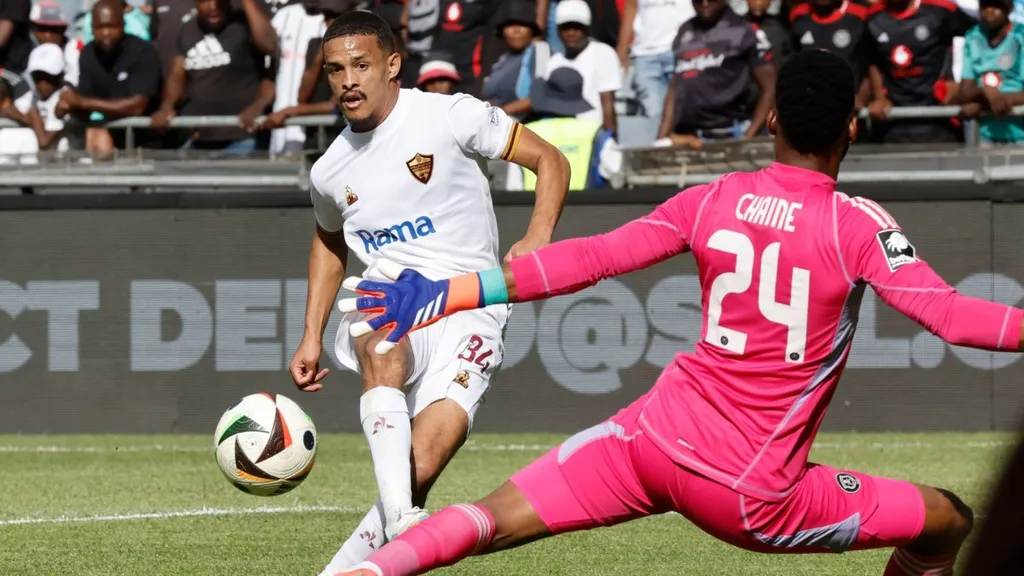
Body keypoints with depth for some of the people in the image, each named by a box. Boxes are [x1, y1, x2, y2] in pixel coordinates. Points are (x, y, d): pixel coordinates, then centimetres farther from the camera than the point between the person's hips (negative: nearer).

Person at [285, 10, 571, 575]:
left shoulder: (450, 116, -5)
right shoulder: (330, 171, 10)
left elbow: (550, 161, 1)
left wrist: (537, 238, -15)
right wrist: (311, 338, 23)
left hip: (467, 306, -2)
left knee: (423, 464, -19)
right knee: (384, 350, -37)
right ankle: (401, 526, -46)